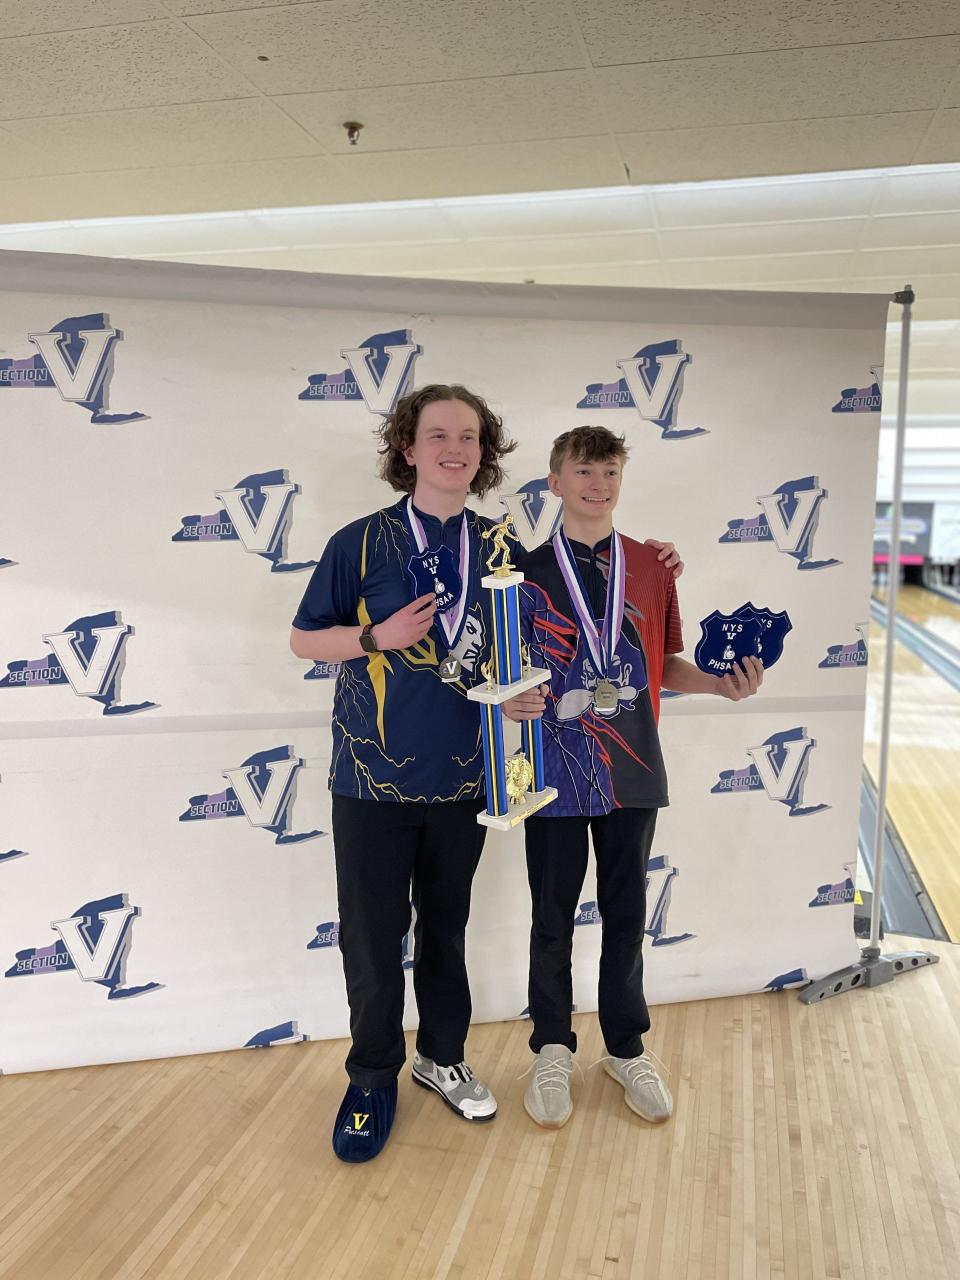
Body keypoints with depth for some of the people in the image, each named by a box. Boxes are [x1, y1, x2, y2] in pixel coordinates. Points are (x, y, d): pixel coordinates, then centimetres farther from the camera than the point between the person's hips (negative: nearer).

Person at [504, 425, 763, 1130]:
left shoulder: (651, 566, 5)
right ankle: (553, 1050, 30)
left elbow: (663, 663, 11)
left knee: (626, 913, 14)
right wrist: (512, 697, -21)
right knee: (553, 918, 10)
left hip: (632, 769, 2)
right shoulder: (528, 571, -2)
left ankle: (627, 1048, 32)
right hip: (555, 769, -2)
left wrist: (721, 681, -6)